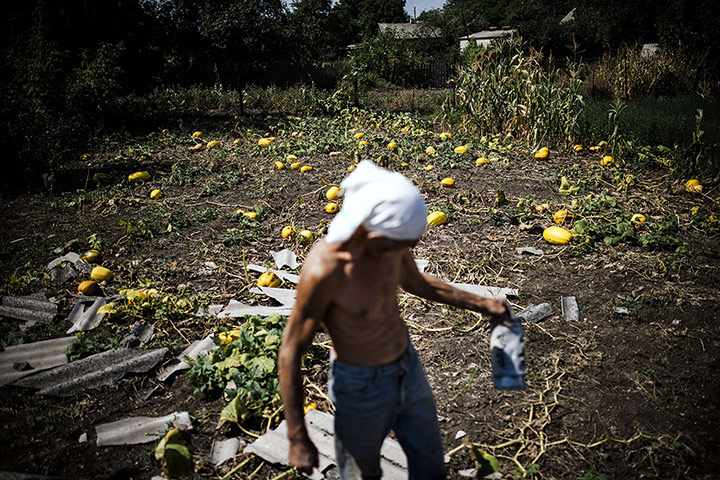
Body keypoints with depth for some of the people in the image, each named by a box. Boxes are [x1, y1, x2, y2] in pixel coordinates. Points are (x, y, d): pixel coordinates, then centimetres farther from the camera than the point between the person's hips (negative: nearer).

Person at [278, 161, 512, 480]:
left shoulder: (389, 238, -14)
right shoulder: (324, 270, -33)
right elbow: (290, 354, -22)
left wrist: (480, 304, 10)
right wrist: (298, 439, -16)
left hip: (408, 367, 6)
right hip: (361, 388, -5)